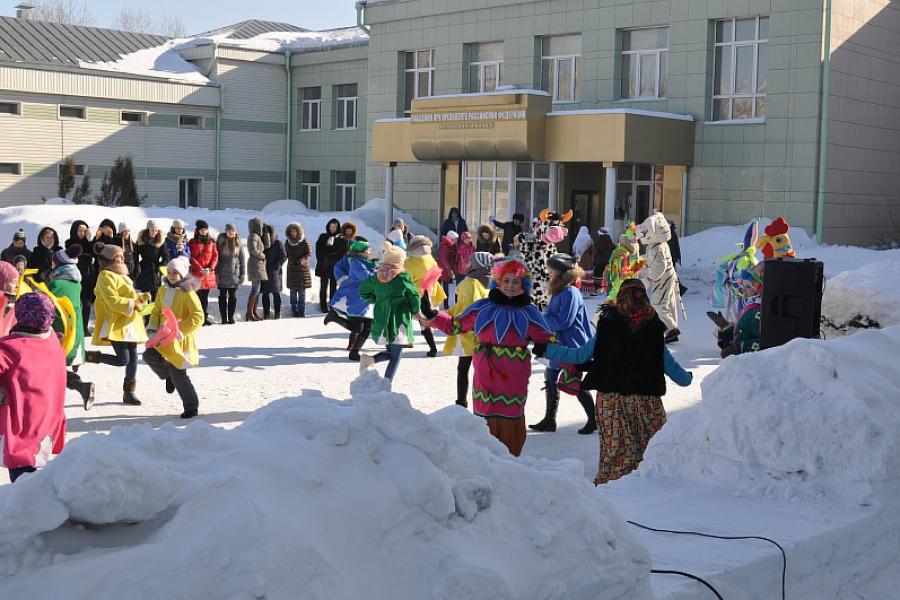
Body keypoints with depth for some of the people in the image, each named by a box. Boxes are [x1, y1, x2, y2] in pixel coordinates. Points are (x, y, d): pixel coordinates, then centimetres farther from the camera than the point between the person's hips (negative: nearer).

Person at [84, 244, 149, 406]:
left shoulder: (121, 275, 20)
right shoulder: (106, 276, -11)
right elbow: (113, 301, -20)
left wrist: (141, 298, 7)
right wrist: (133, 303, -18)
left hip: (129, 323, 9)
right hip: (116, 324, -9)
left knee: (133, 358, 8)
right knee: (123, 360, -13)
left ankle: (129, 393, 16)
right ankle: (89, 356, 4)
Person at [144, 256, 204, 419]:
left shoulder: (187, 292, -12)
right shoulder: (163, 290, 8)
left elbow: (198, 317, -17)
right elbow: (156, 311, 17)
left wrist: (180, 332, -21)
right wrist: (152, 328, 0)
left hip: (180, 339, -6)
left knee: (177, 373, -6)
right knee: (149, 356, -17)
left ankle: (191, 407, 10)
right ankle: (169, 375, 14)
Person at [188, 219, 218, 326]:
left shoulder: (211, 242, 12)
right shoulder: (192, 243, 0)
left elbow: (215, 256, 7)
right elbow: (191, 258, -6)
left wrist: (210, 268, -8)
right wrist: (200, 269, -15)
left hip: (209, 273, 4)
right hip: (196, 273, -4)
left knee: (205, 296, 10)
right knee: (198, 296, -6)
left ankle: (205, 317, 15)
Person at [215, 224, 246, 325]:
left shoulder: (238, 243, 5)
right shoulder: (220, 242, 1)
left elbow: (243, 259, 6)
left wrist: (243, 274, 1)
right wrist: (215, 273, -5)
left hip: (234, 274, 1)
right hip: (222, 274, -1)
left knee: (233, 297, 5)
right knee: (223, 296, 3)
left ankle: (231, 317, 12)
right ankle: (224, 318, 7)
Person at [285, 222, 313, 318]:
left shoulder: (304, 241, -3)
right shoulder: (287, 242, 8)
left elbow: (309, 253, -4)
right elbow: (286, 254, 16)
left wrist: (303, 259, -21)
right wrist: (290, 261, -2)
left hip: (303, 268, -3)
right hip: (292, 268, 3)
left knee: (302, 291, -2)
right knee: (293, 291, 2)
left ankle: (302, 310, 4)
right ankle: (294, 310, 8)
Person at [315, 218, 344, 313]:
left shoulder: (340, 238, 5)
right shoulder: (322, 237, 9)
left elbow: (342, 252, -3)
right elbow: (318, 250, 4)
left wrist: (329, 256, -11)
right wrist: (322, 260, -9)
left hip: (335, 266, 0)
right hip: (324, 266, 1)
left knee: (333, 286, 2)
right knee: (323, 286, 0)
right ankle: (323, 306, 2)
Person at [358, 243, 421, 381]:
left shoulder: (376, 277, 2)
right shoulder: (403, 277, -12)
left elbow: (363, 291, 14)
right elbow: (414, 297, -4)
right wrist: (414, 311, 14)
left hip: (381, 322, 5)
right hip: (399, 321, -5)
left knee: (390, 352, 21)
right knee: (396, 356, 3)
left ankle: (369, 359, -5)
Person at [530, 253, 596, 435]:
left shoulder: (570, 293, -19)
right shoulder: (558, 292, 10)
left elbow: (563, 322, -22)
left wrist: (543, 318, -12)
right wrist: (546, 318, 2)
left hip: (572, 347, -10)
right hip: (559, 345, 10)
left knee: (574, 384, -3)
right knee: (551, 380, 13)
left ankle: (593, 420, 11)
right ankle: (549, 420, 23)